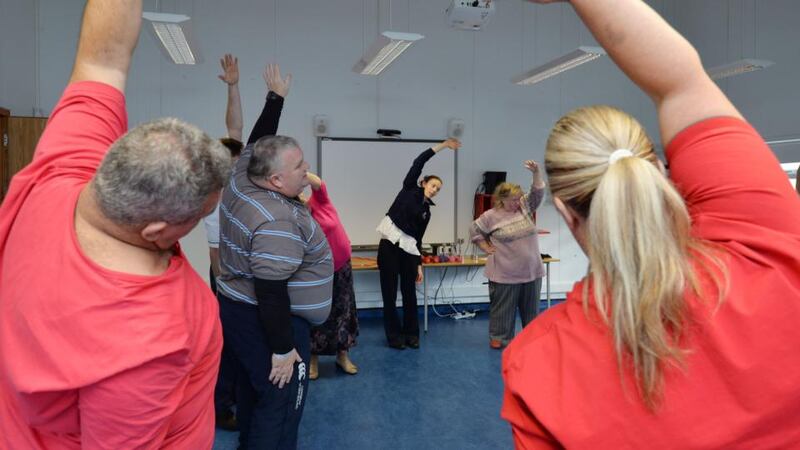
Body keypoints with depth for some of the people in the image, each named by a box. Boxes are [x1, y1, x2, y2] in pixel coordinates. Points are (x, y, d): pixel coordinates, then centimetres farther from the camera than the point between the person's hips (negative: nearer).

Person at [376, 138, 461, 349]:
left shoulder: (426, 212, 15)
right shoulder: (409, 188, 5)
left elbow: (418, 239, 16)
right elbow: (418, 162, -3)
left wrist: (419, 264, 10)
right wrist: (443, 145, -2)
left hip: (408, 249, 4)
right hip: (389, 245, -4)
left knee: (409, 292, 7)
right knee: (389, 293, 1)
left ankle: (411, 334, 19)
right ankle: (394, 335, 12)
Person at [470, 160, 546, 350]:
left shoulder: (525, 207, 5)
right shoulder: (491, 216, -5)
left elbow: (538, 192, -5)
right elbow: (474, 230, 6)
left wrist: (536, 173, -18)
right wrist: (486, 248, 1)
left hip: (531, 270, 4)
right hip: (505, 273, -4)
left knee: (531, 306, 15)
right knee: (503, 307, 6)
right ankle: (499, 337, 20)